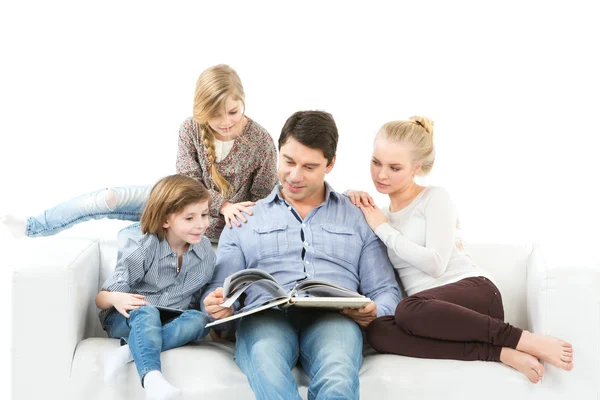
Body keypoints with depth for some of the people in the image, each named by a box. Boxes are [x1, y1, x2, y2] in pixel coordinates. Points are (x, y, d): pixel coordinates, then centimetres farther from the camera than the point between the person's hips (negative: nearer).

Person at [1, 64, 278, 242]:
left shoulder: (262, 142, -22)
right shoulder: (191, 129, -15)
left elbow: (263, 201, -10)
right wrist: (223, 205, -33)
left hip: (215, 226, -3)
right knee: (109, 198, -15)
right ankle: (30, 227, 3)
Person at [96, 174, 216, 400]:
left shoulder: (206, 252, -3)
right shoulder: (141, 251, -16)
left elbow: (202, 294, 9)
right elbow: (101, 299, -15)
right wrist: (115, 299, -38)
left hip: (170, 322, 4)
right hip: (126, 319, -3)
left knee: (200, 320, -29)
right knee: (145, 311, -37)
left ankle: (127, 352, -38)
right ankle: (152, 377, -57)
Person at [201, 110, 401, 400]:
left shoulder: (359, 218, 22)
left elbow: (386, 291, 18)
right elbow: (219, 291, 18)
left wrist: (374, 311, -7)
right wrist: (218, 307, -7)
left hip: (332, 317, 0)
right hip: (265, 317, 0)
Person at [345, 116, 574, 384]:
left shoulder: (435, 198, 2)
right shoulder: (381, 213, 20)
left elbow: (435, 263, -11)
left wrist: (383, 229, -4)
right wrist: (353, 200, 11)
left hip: (474, 291, -5)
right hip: (432, 309, 5)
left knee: (410, 309, -40)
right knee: (377, 332, -32)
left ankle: (526, 340, -31)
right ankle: (501, 353, -31)